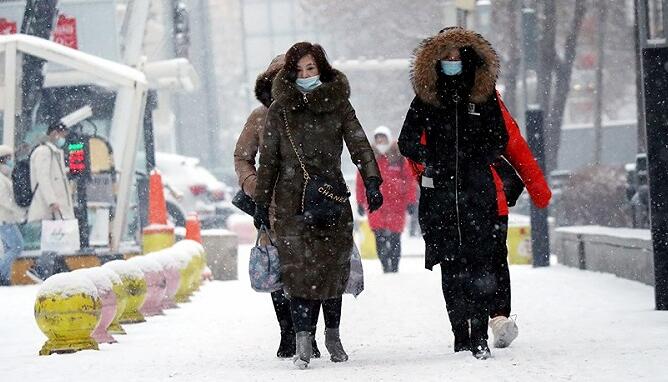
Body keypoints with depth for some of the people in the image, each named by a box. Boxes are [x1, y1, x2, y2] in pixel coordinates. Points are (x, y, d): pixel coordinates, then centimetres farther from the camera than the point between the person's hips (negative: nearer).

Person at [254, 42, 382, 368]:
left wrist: (372, 181, -17)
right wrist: (261, 203, 6)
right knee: (298, 267, -12)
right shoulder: (280, 110, 7)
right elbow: (268, 161, 9)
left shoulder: (338, 105, 7)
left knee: (334, 267, 4)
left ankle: (332, 335, 20)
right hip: (292, 201, -1)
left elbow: (359, 145, -3)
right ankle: (303, 341, -15)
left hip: (332, 196, 1)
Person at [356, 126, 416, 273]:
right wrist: (360, 203, 9)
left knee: (395, 238, 1)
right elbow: (361, 182, 12)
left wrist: (411, 201, -1)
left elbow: (410, 180, 4)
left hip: (396, 203, -1)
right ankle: (385, 267, -6)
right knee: (379, 237, -10)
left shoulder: (399, 160, 4)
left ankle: (394, 268, 9)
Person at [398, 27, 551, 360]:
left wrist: (478, 158, -7)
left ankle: (480, 336, -10)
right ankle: (460, 335, 3)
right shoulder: (426, 97, 9)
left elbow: (503, 139, 10)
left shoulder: (485, 94, 8)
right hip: (439, 193, 1)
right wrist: (429, 157, -11)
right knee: (451, 266, -1)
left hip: (479, 191, -1)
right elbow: (407, 142, 8)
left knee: (480, 264, -9)